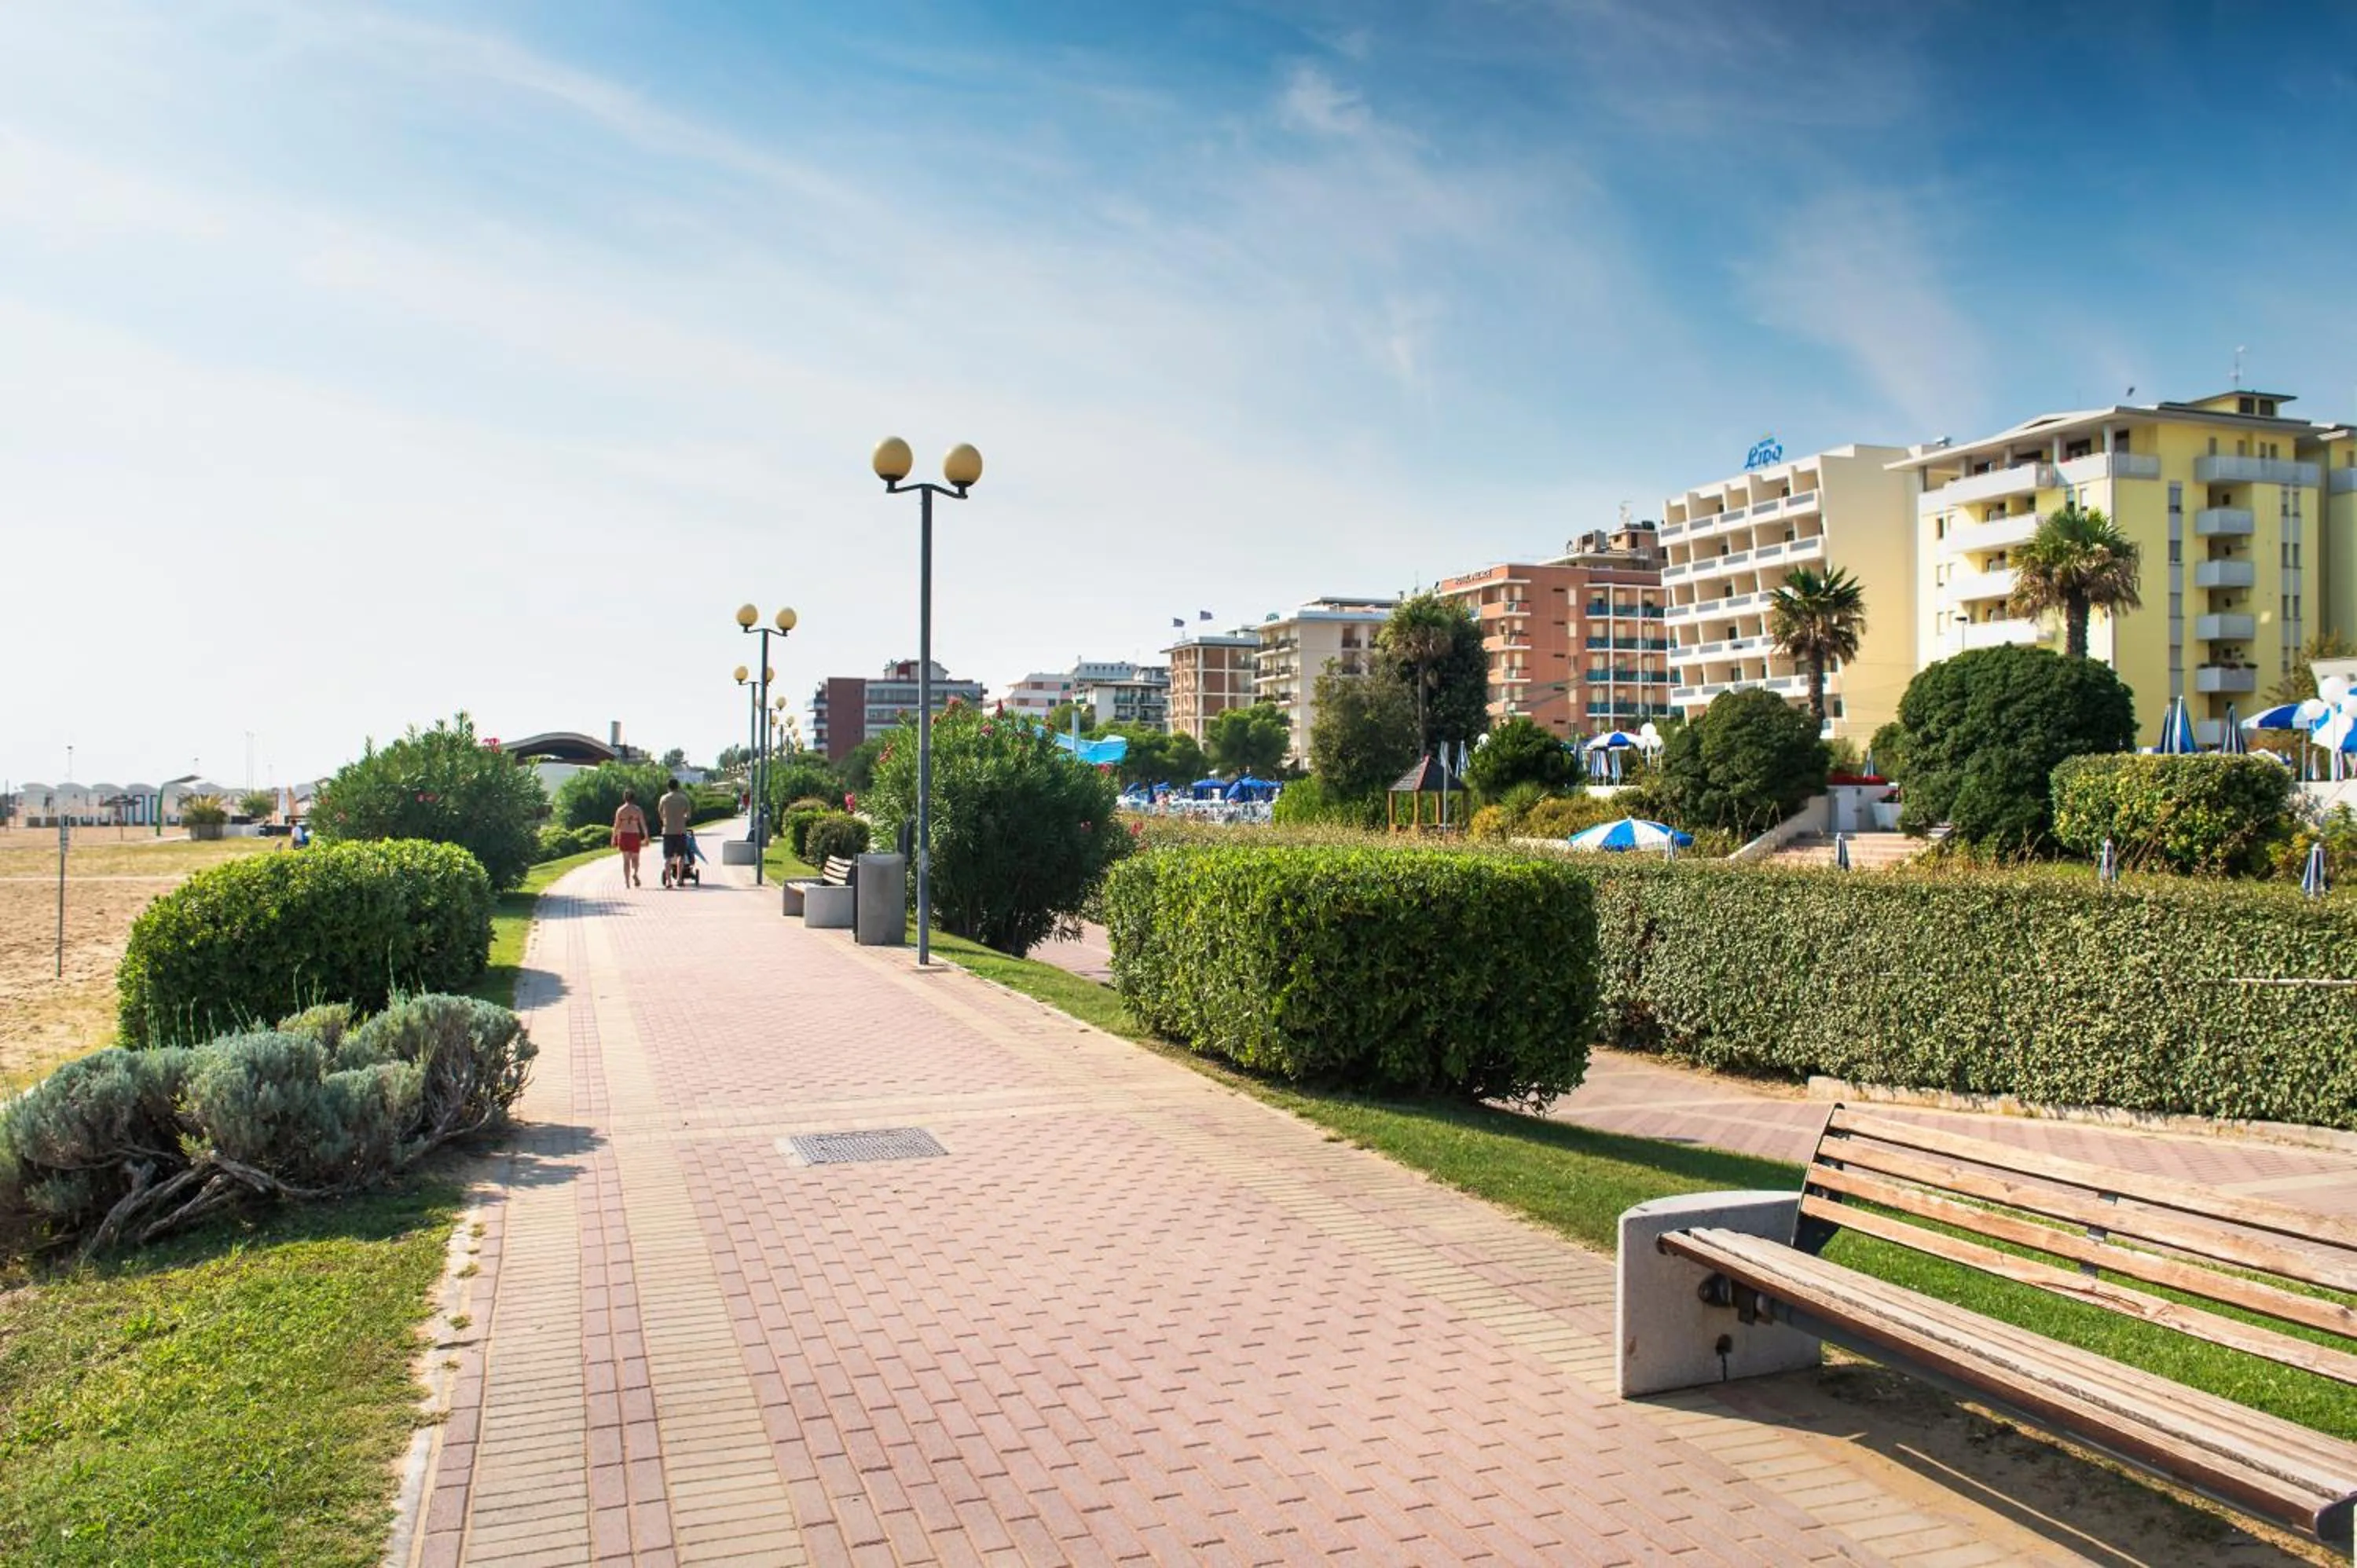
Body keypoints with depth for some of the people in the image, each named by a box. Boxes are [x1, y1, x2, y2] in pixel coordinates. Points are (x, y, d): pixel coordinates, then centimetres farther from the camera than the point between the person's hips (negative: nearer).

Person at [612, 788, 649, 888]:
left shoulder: (620, 810, 0)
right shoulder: (638, 810, -1)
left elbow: (616, 826, -1)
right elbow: (643, 825, -3)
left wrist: (614, 839, 6)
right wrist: (646, 837, 4)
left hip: (623, 835, 1)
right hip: (635, 835, 0)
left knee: (626, 860, 6)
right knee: (635, 858, 14)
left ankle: (627, 882, 1)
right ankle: (635, 873, -14)